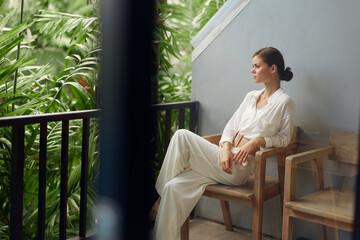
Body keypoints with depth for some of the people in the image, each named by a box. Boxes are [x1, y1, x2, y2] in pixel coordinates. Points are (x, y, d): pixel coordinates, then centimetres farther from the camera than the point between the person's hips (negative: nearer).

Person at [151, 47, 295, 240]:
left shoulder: (284, 102, -2)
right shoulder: (251, 96, 19)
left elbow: (284, 137, 2)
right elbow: (231, 126, 14)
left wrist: (258, 140, -15)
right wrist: (225, 148, -7)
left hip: (238, 169, -7)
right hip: (225, 162, 7)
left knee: (182, 136, -19)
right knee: (174, 187, -13)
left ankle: (160, 192, -5)